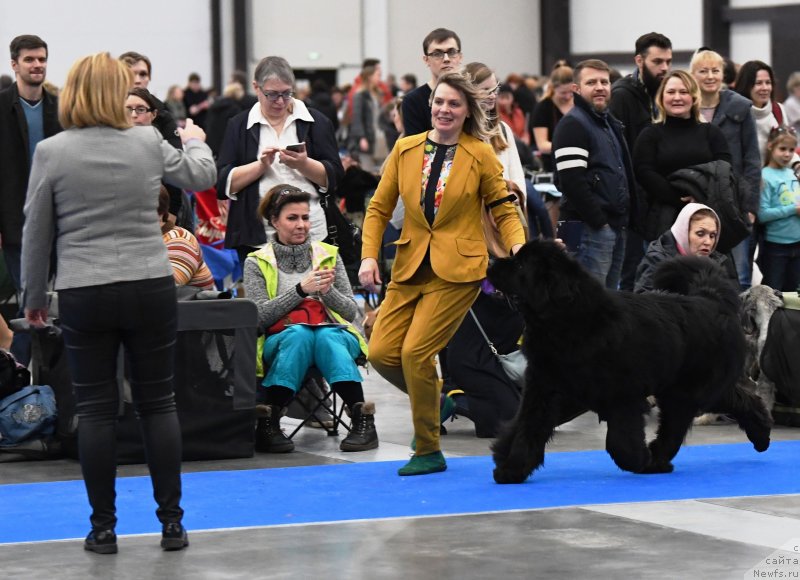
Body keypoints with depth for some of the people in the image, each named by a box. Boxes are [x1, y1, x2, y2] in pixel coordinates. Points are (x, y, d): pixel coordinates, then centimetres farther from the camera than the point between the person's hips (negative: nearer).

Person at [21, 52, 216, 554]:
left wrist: (35, 296, 13)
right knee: (159, 403, 9)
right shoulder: (149, 143, 0)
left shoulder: (52, 152, -5)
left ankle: (103, 527, 8)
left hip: (84, 295, -1)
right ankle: (171, 522, 11)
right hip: (150, 289, 1)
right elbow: (202, 177, 18)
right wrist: (196, 141, 39)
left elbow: (36, 233, 0)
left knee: (95, 409, 5)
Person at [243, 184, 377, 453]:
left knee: (326, 336, -35)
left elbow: (351, 312, 9)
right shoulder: (257, 262, 9)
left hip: (332, 334, 1)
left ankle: (363, 420, -45)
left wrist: (328, 291, -10)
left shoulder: (329, 255, 15)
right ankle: (267, 423, -40)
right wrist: (301, 290, -13)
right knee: (298, 333, -36)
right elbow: (259, 317, -5)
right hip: (281, 339, -1)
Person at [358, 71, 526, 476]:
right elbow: (379, 208, 10)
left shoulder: (481, 154, -1)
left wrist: (518, 248, -13)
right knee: (381, 353, -5)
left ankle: (429, 451, 0)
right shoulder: (405, 149, 7)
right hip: (410, 268, 4)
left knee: (416, 352, -15)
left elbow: (504, 211, 6)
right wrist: (368, 255, -3)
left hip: (457, 270, -4)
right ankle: (437, 396, 24)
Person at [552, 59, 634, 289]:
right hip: (589, 227, -9)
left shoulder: (610, 123, 21)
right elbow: (572, 181, -18)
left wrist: (626, 216, 16)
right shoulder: (572, 124, -10)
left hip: (616, 226, 9)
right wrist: (598, 220, -17)